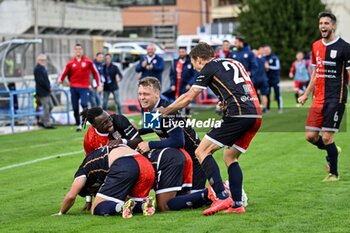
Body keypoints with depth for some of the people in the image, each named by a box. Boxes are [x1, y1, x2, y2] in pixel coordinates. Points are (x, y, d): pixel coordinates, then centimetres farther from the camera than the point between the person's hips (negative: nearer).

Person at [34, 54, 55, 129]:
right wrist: (48, 87, -14)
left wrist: (49, 87, 8)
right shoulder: (38, 69, -16)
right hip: (42, 92, -10)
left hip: (46, 92, 10)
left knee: (50, 106, 14)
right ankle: (47, 123, 1)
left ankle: (43, 121, 21)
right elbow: (40, 81, -22)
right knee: (46, 107, -6)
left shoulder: (42, 68, 16)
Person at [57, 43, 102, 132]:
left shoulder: (88, 61, 4)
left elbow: (95, 73, 9)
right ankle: (78, 125, 17)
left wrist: (99, 85, 5)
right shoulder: (70, 63, 6)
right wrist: (60, 80, -18)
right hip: (73, 88, 2)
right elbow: (64, 73, 4)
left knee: (84, 104, -22)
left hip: (84, 87, -2)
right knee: (75, 108, 4)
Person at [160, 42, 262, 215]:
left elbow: (188, 97, 7)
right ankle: (237, 205, 13)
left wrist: (164, 111, 18)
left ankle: (222, 198, -16)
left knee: (202, 151, -4)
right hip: (255, 115, 8)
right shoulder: (233, 63, 27)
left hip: (238, 115, -8)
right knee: (229, 156, 21)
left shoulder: (209, 68, 6)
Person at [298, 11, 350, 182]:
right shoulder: (316, 46, 12)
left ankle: (333, 173, 11)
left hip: (336, 99, -6)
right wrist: (306, 95, 22)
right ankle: (332, 151, 31)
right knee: (310, 136, 1)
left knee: (327, 137, -7)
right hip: (318, 99, 6)